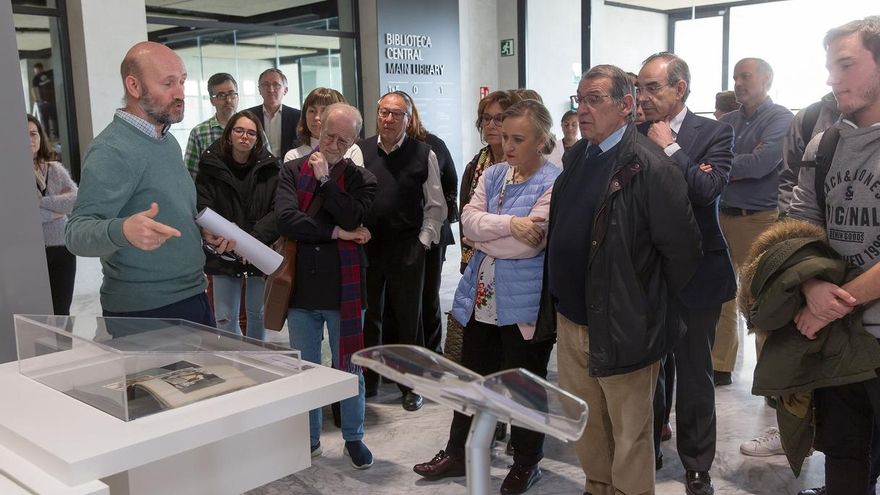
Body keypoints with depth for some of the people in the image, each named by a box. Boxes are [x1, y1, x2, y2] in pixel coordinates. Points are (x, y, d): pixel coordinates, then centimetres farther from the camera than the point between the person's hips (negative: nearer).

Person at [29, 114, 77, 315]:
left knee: (61, 312, 10)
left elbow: (76, 200, -6)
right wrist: (57, 209, -9)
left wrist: (42, 202, -13)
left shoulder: (55, 169, 8)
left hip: (62, 248, 3)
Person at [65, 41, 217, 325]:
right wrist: (122, 231, -44)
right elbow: (77, 232, -25)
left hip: (193, 299, 8)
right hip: (145, 312, -8)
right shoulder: (112, 150, -17)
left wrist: (206, 230, 5)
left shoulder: (168, 141, 10)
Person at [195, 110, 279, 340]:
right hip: (224, 255, 0)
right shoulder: (210, 168, 0)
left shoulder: (269, 168, -1)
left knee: (258, 314, 11)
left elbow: (278, 211, -8)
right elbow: (202, 208, -6)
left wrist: (253, 240, -21)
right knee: (225, 319, 1)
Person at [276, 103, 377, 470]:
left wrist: (325, 180, -12)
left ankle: (353, 437, 28)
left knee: (349, 367, 11)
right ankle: (309, 438, 30)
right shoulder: (293, 171, 2)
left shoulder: (361, 178, 1)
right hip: (302, 285, 1)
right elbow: (286, 220, -14)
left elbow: (354, 218, -18)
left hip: (343, 288, -1)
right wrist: (336, 233, -14)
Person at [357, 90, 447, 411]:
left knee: (409, 318, 7)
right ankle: (368, 381, 29)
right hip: (365, 247, 2)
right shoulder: (359, 152, 2)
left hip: (406, 249, -1)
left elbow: (436, 206, 3)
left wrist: (423, 241, -4)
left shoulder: (424, 155, 0)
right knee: (367, 316, 12)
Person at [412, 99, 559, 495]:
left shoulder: (554, 183, -13)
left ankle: (526, 463, 28)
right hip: (481, 295, 6)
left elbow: (529, 242, -21)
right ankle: (458, 452, 33)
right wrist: (510, 224, -20)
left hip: (525, 301, -6)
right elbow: (469, 220, -5)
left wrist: (485, 234, -9)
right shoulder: (492, 175, 8)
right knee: (473, 376, 17)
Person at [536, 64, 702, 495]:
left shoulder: (649, 166, -16)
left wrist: (651, 305, -5)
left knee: (630, 433, 9)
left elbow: (681, 249, -15)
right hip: (570, 318, 7)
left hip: (620, 327, -7)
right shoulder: (577, 156, 9)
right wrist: (557, 301, 14)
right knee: (585, 426, 20)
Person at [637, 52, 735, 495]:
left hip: (694, 275, -3)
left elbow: (708, 189, -22)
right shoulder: (635, 134, 3)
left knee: (694, 374, 10)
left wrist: (669, 146, -16)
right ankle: (647, 451, 35)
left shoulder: (714, 133, -6)